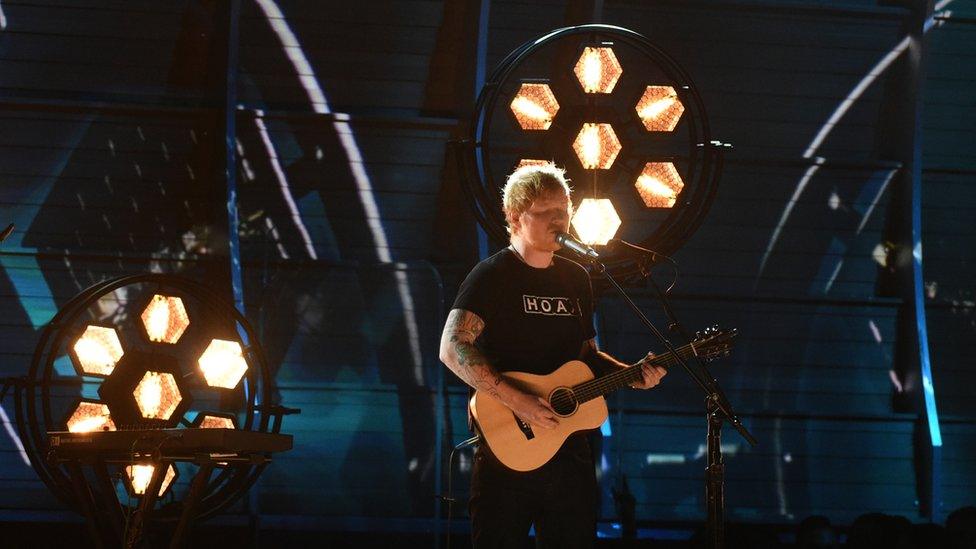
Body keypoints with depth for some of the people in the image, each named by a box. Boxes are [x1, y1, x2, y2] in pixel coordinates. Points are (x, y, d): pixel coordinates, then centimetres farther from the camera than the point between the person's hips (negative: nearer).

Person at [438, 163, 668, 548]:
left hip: (568, 446, 6)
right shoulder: (492, 276, -7)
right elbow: (452, 348, -20)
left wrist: (631, 374, 4)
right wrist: (516, 401, -25)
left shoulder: (576, 279, 14)